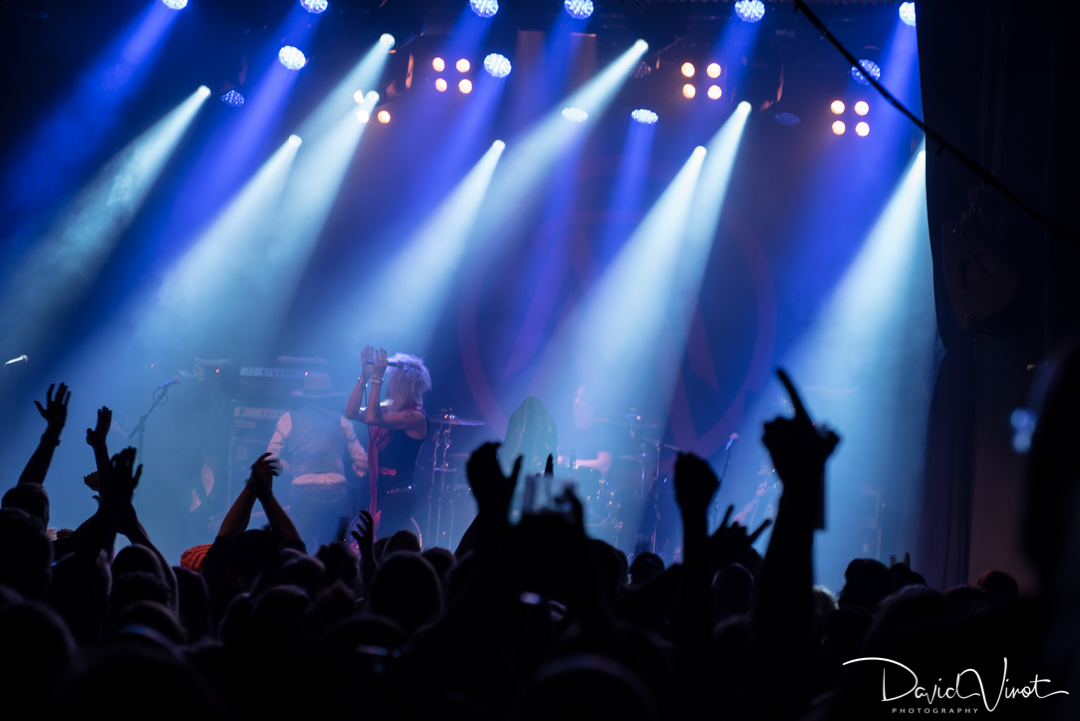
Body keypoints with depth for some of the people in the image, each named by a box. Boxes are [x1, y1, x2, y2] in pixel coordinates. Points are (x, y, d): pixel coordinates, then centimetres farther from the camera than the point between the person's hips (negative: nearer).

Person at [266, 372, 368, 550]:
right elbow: (362, 461, 10)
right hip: (336, 492, 2)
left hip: (305, 491, -2)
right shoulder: (341, 421, 13)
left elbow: (271, 459, 7)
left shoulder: (288, 420, 9)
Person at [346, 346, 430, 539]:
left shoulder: (416, 417, -15)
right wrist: (365, 376, 2)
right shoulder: (389, 411, 12)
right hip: (380, 492, 9)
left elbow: (372, 418, -26)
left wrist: (377, 378, -23)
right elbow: (352, 412, 7)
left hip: (398, 496, -9)